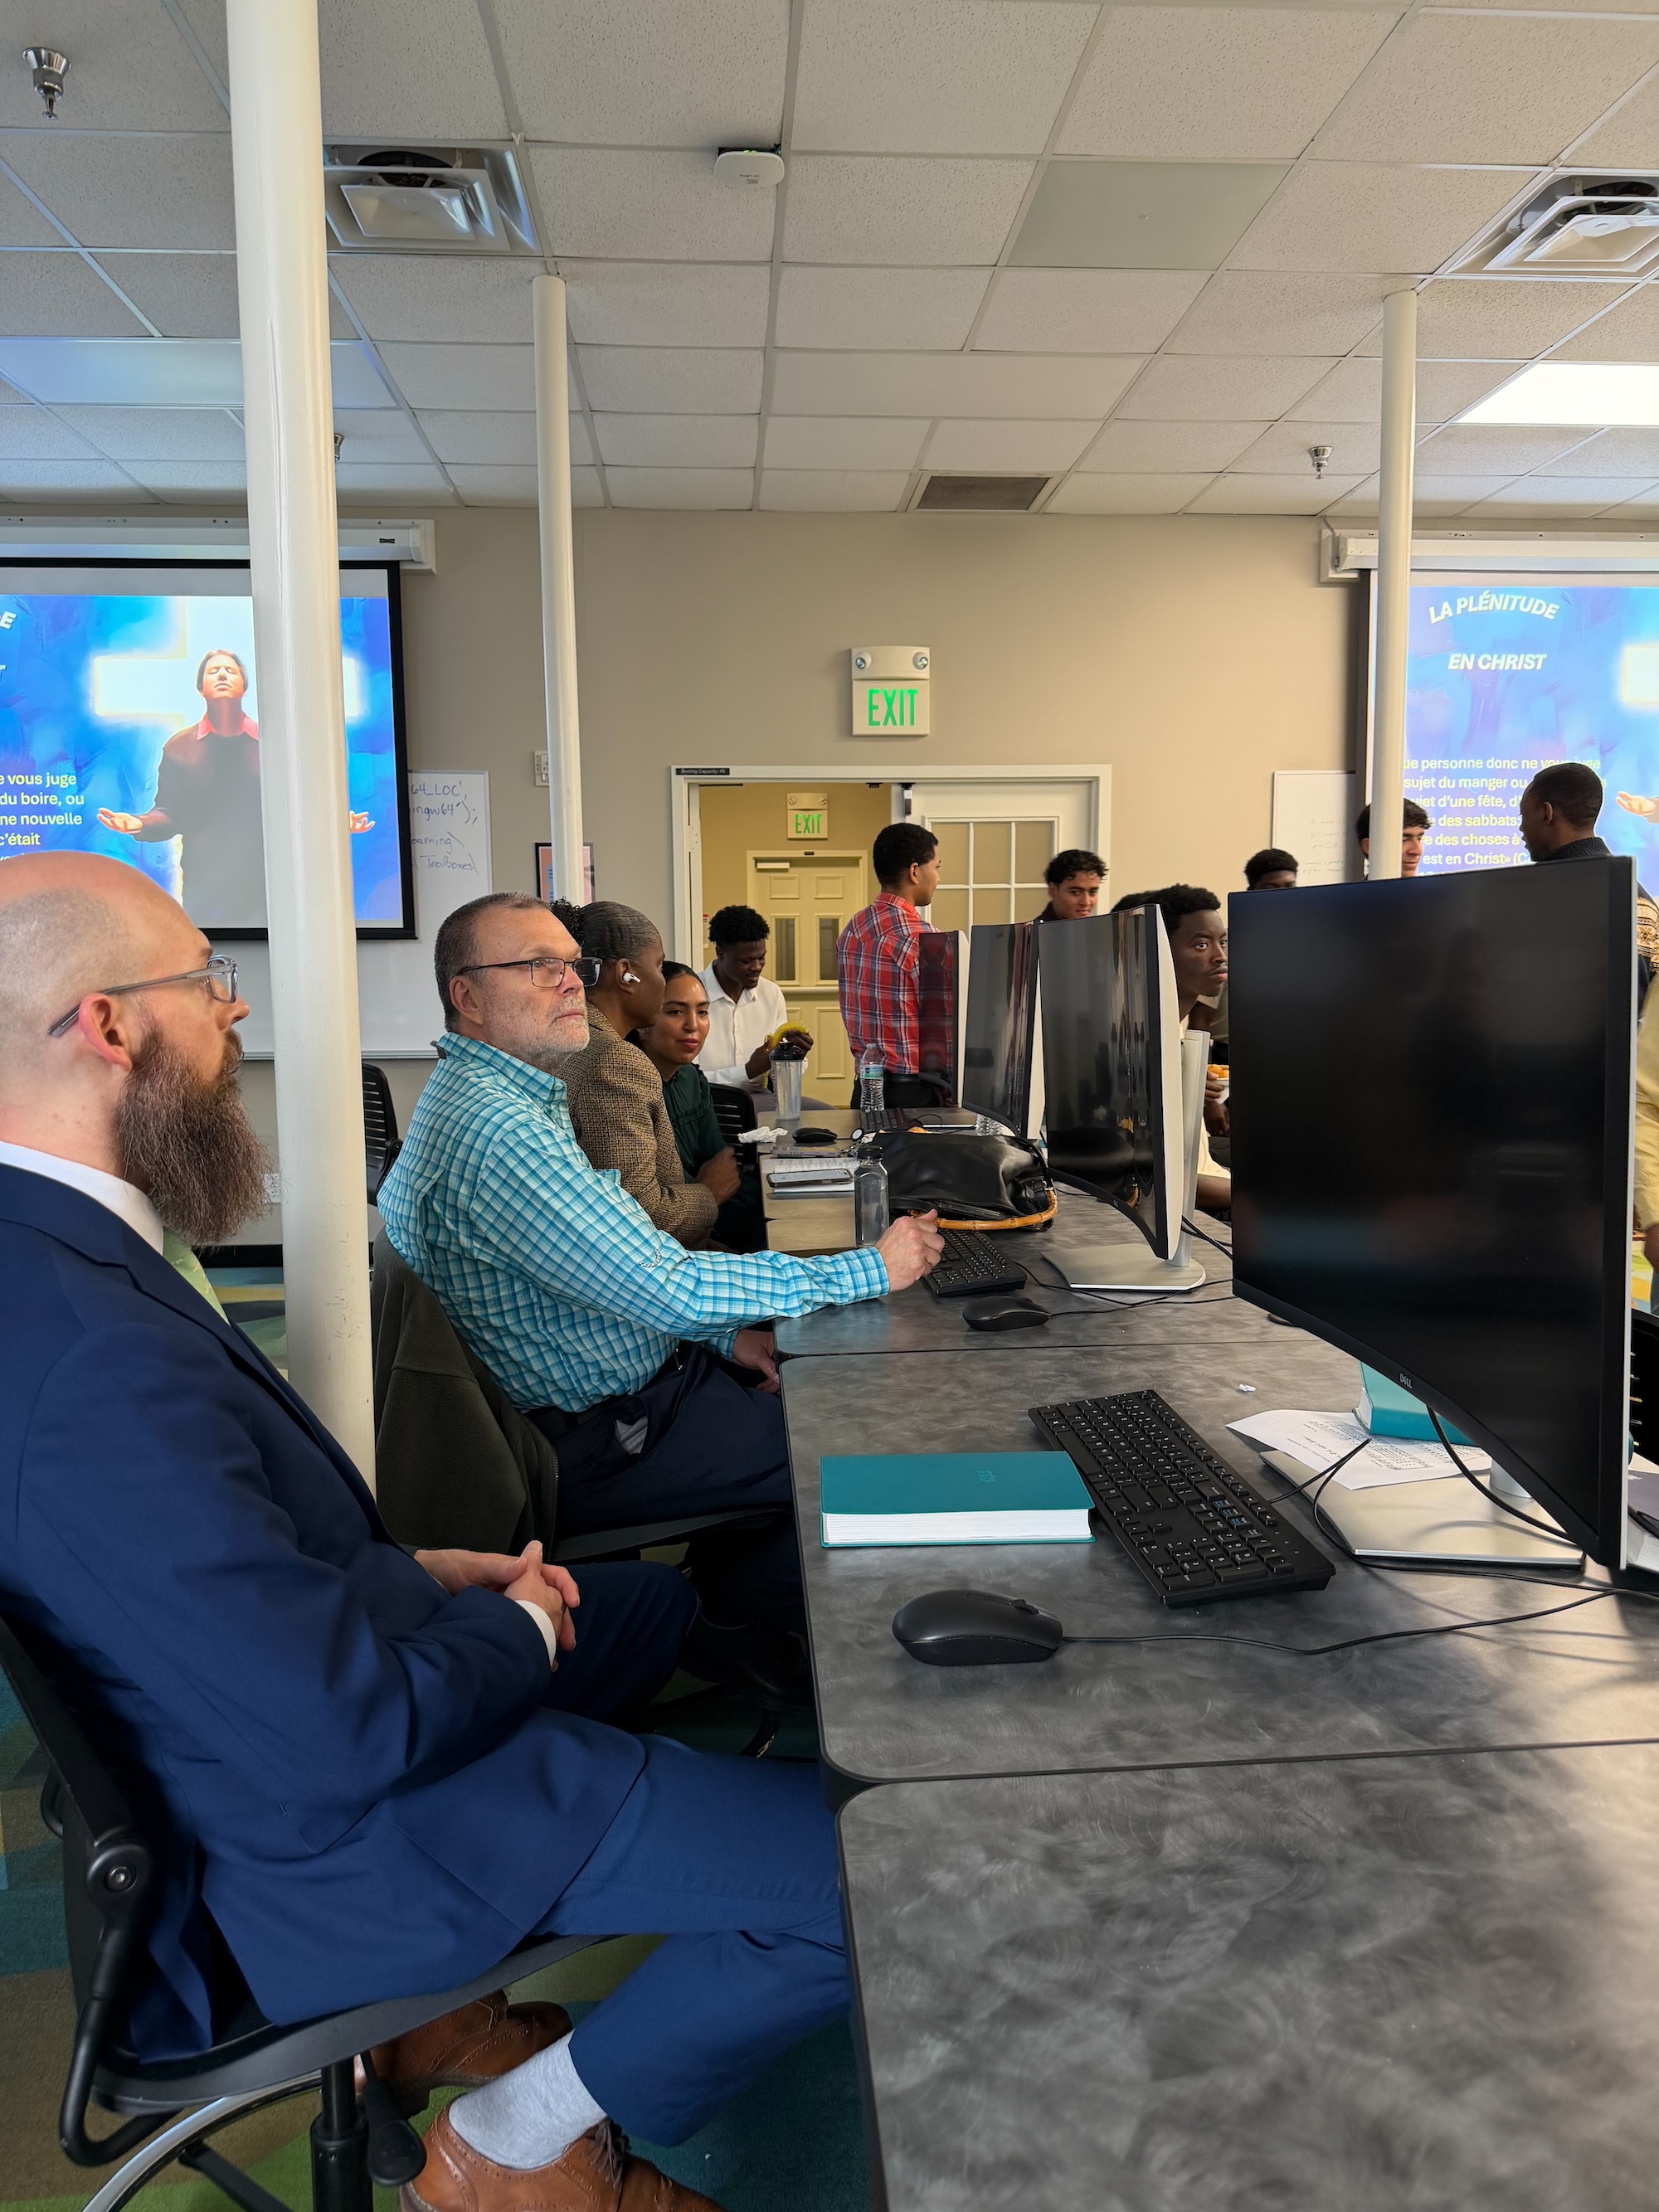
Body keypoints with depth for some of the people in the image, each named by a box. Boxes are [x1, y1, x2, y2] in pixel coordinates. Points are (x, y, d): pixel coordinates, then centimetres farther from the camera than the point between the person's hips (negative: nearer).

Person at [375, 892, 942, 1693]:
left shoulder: (513, 1099, 8)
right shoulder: (494, 1130, -27)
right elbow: (667, 1287, -29)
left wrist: (720, 1333, 3)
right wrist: (870, 1269, -20)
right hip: (596, 1445, -10)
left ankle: (725, 1593, 26)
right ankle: (739, 1630, 18)